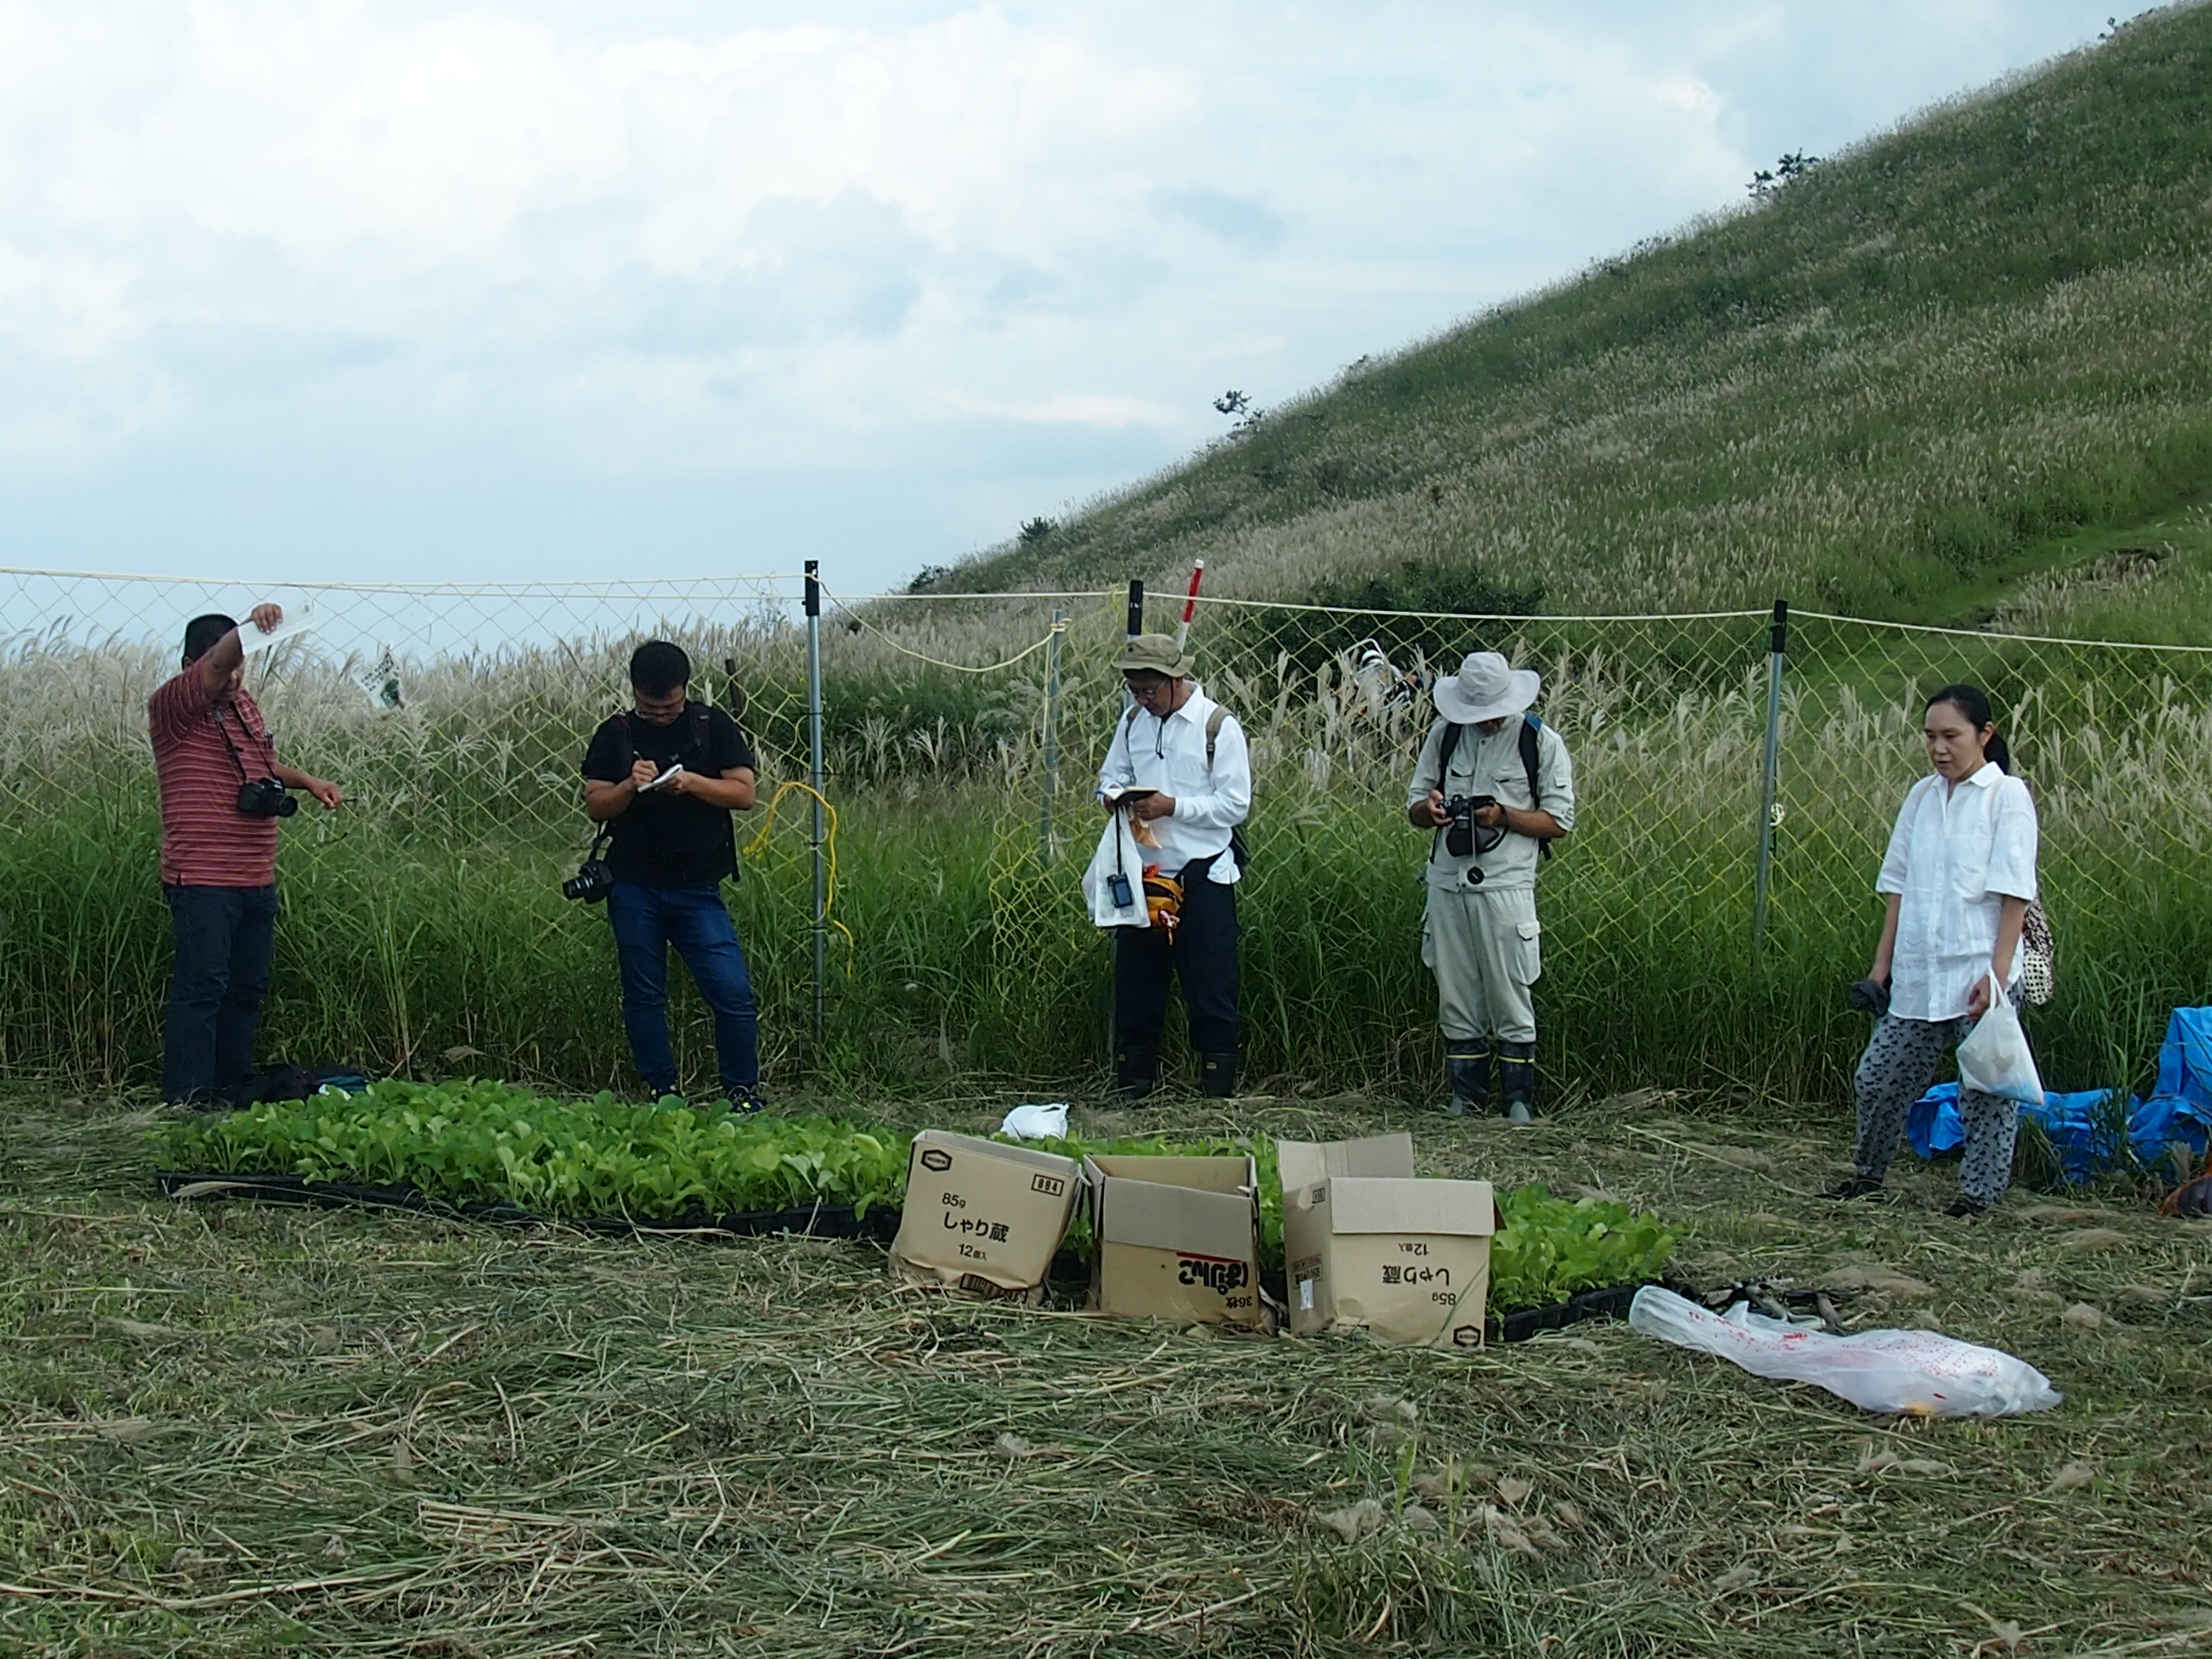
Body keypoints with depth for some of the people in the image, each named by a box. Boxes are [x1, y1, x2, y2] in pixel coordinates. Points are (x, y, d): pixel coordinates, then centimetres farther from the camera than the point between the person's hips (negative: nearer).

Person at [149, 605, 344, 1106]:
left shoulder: (245, 704, 16)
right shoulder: (172, 708, -8)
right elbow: (215, 666, -28)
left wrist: (309, 781, 21)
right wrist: (249, 628, -45)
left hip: (258, 881, 8)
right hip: (203, 882, -8)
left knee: (248, 990, 12)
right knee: (201, 991, -9)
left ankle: (231, 1095, 20)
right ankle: (187, 1104, -8)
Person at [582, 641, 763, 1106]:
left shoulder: (713, 727, 3)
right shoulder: (615, 735, 5)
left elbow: (744, 793, -3)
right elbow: (595, 807, 2)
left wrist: (691, 782, -18)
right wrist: (629, 787, -18)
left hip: (698, 889, -1)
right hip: (634, 889, 1)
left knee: (733, 993, -9)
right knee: (643, 997, 7)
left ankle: (744, 1095, 5)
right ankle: (661, 1096, 18)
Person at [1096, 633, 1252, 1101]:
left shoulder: (1219, 727, -7)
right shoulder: (1133, 723, 9)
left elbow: (1236, 805, -11)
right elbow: (1111, 775, 18)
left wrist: (1173, 807, -21)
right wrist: (1113, 795, -6)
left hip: (1203, 875, -5)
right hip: (1144, 870, 5)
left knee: (1211, 987, -1)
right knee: (1134, 981, 9)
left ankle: (1218, 1088, 6)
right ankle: (1132, 1084, 18)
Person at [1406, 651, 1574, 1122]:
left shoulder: (1541, 743, 0)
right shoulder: (1445, 734, 11)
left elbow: (1559, 821, -1)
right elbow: (1414, 808, 15)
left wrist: (1505, 816, -16)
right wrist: (1428, 809, -9)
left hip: (1506, 885, -4)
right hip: (1448, 883, 4)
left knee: (1510, 1000, -2)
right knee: (1456, 999, 7)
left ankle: (1519, 1100, 6)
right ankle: (1466, 1097, 15)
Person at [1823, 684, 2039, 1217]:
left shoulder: (2008, 797, -5)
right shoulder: (1923, 797, 11)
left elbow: (2015, 893, -9)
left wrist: (1997, 972, -15)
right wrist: (1883, 961, 11)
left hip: (1980, 973, -5)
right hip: (1918, 974, 5)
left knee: (1986, 1088, 1)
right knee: (1879, 1076, 9)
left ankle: (1980, 1193, 11)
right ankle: (1868, 1176, 26)